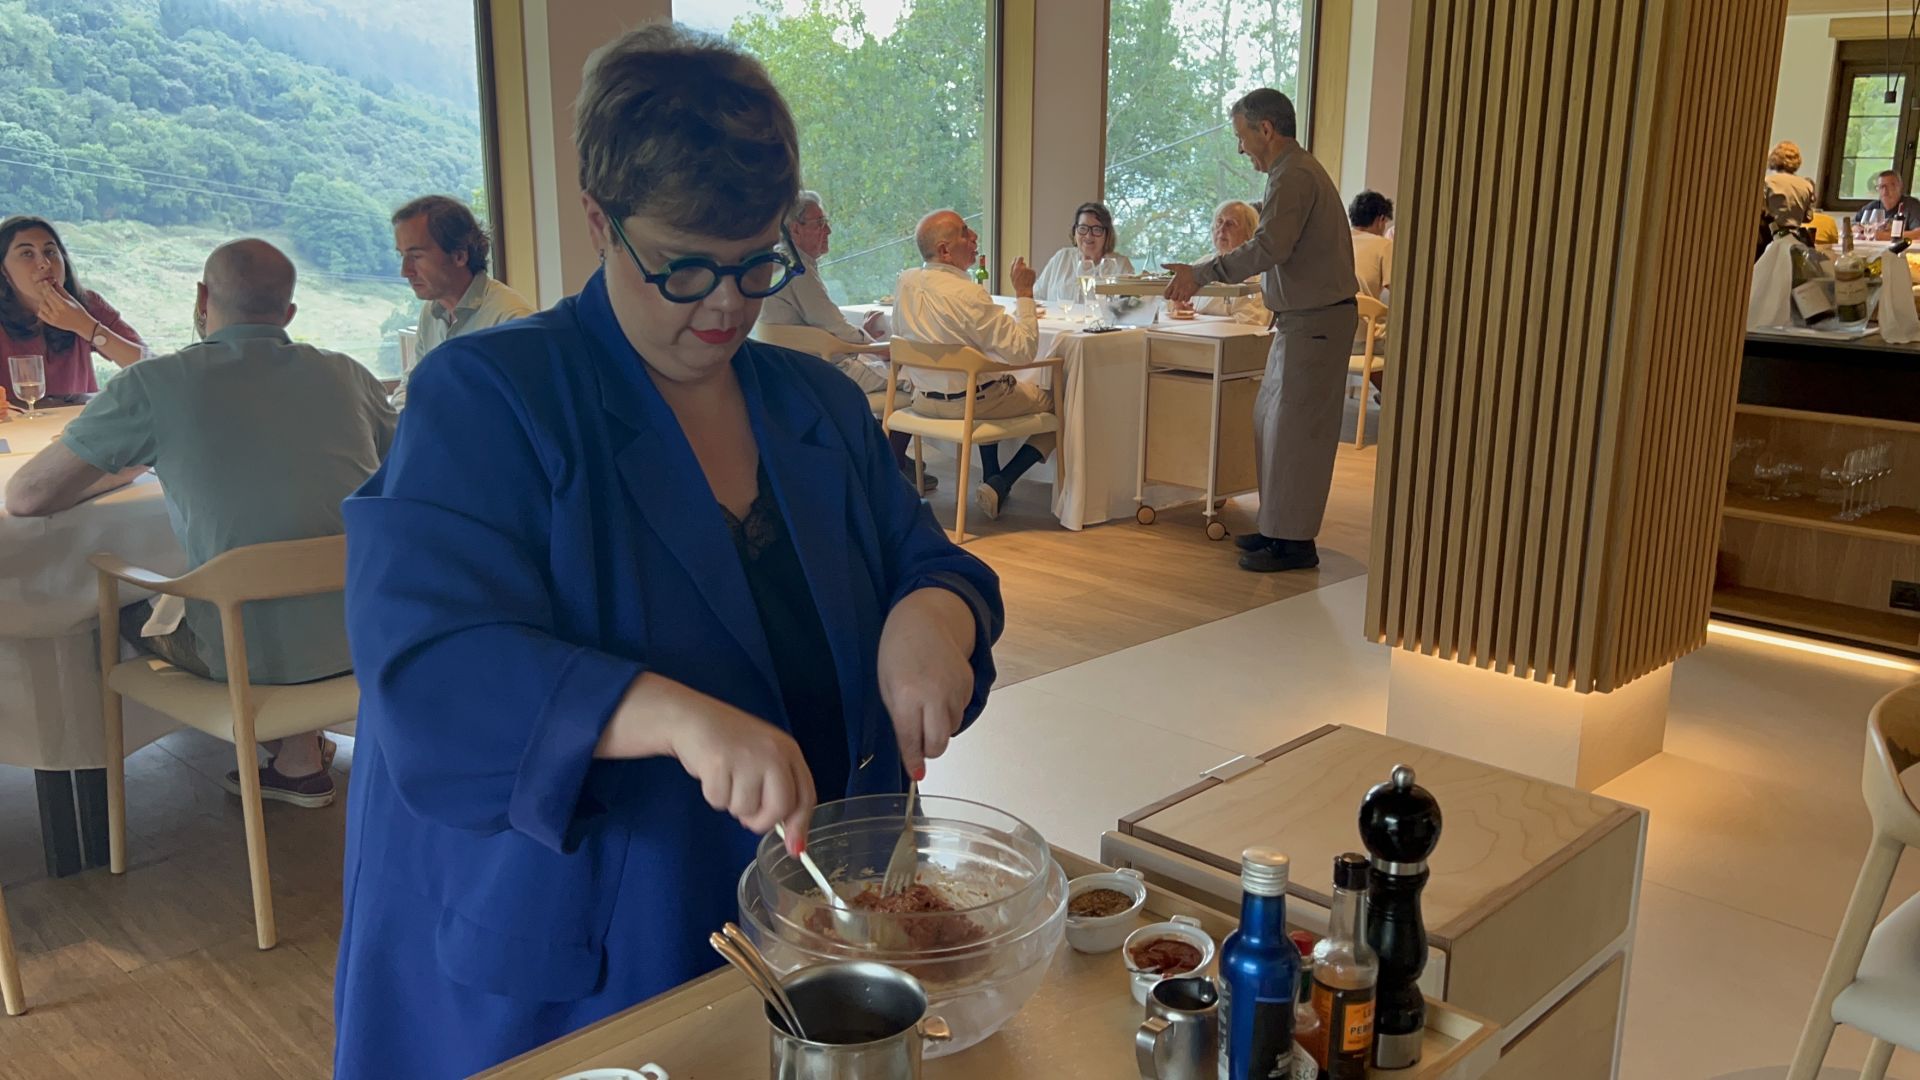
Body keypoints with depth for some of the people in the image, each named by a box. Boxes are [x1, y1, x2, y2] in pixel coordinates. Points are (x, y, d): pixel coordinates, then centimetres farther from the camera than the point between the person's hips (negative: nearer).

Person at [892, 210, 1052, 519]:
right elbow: (1023, 351, -26)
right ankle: (999, 486, -2)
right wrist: (1024, 294, -17)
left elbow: (899, 333, 15)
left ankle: (991, 477, 34)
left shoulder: (905, 282, -4)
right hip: (967, 402, -8)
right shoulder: (968, 294, -27)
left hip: (924, 398, 8)